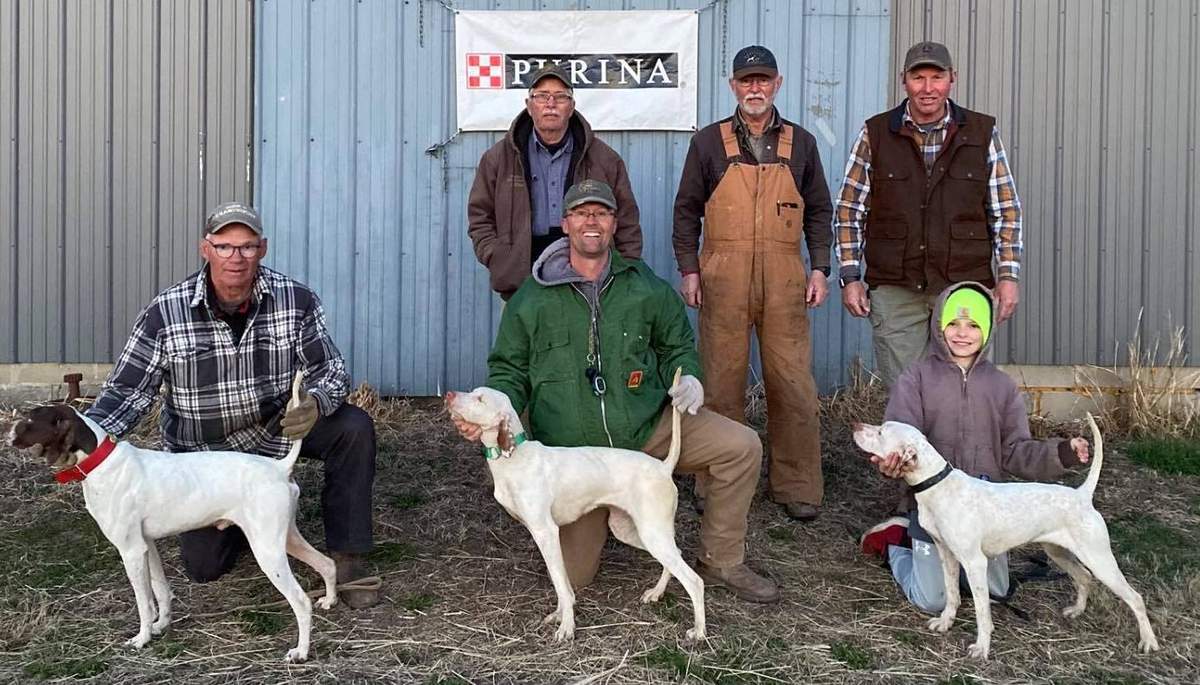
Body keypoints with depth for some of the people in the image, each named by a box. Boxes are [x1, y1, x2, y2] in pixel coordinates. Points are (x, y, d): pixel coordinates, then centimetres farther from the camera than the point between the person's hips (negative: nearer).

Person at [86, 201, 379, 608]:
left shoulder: (296, 301, -15)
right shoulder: (165, 314, -17)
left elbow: (330, 371, -12)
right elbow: (127, 390, -11)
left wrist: (316, 404, -36)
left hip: (279, 427, 1)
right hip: (204, 452, 0)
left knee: (354, 428, -25)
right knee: (203, 566, -4)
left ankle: (346, 558, -11)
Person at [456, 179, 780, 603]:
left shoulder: (646, 287, 5)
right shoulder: (531, 300, 1)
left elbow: (677, 344, 17)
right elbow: (509, 371, 7)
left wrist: (687, 378, -6)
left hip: (649, 425, 1)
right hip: (574, 449, -1)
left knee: (742, 447, -19)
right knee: (572, 576, -3)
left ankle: (721, 563, 1)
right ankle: (603, 515, 33)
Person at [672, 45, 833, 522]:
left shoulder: (800, 143, 13)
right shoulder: (708, 142, 8)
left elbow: (818, 211, 16)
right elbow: (687, 210, 8)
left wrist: (819, 269, 6)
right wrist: (689, 270, 0)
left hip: (784, 280, 1)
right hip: (723, 279, -1)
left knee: (793, 384, 0)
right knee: (722, 383, 2)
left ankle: (797, 487, 10)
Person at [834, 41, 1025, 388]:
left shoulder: (983, 133, 5)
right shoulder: (875, 134, 4)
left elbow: (1006, 211, 8)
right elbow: (850, 210, 7)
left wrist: (1008, 275, 1)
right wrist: (850, 276, 0)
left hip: (965, 288, 1)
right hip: (894, 292, 0)